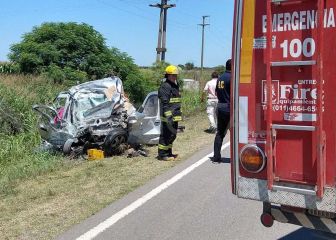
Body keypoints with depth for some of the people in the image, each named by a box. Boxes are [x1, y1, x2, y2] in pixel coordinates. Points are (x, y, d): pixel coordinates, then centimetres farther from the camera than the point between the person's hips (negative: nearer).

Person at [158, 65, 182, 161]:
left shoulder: (175, 85, 18)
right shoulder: (165, 86, -13)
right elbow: (164, 103, -20)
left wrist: (179, 114, 23)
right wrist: (168, 116, -26)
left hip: (175, 116, 10)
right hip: (168, 116, -10)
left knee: (172, 135, 15)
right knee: (165, 135, -4)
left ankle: (168, 153, 26)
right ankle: (162, 154, 3)